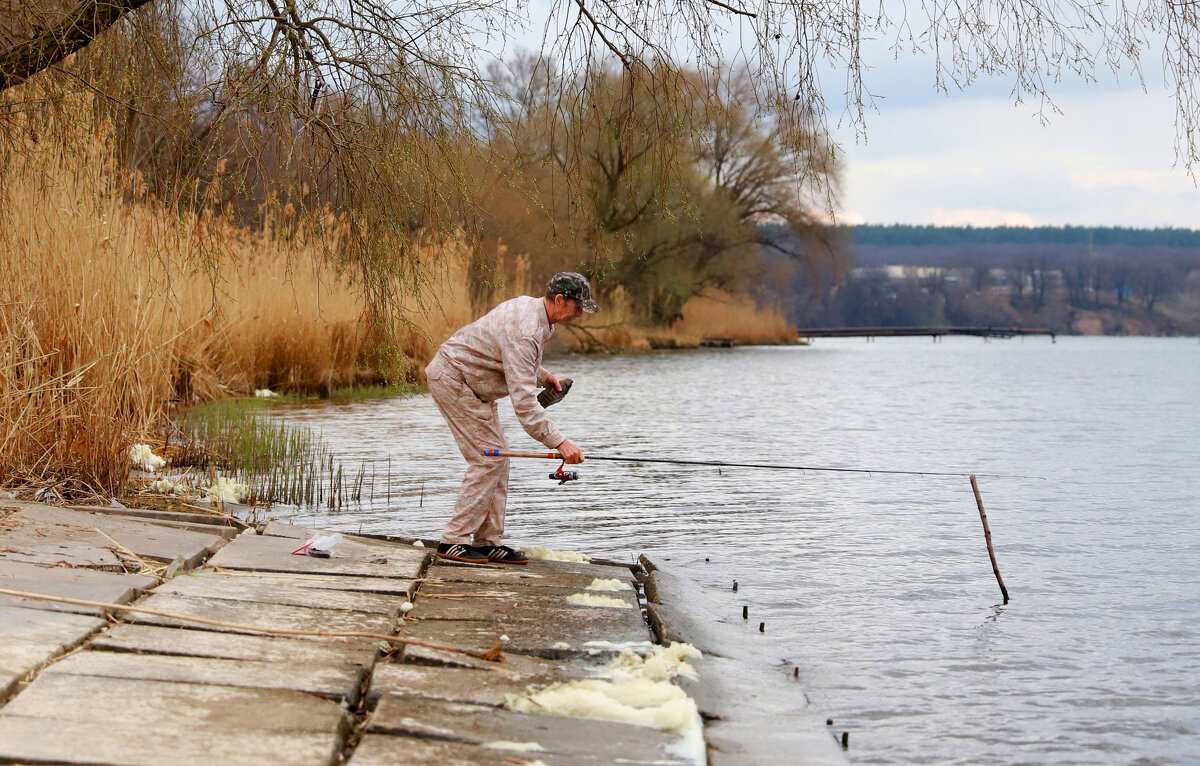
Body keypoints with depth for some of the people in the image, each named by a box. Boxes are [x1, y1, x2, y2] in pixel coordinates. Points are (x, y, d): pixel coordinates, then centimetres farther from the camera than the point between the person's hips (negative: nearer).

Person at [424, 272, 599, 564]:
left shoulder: (529, 306, 3)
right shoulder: (525, 331, -30)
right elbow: (523, 400, -35)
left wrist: (543, 376, 9)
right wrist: (560, 442, -37)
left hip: (469, 381, 11)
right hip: (452, 379, -11)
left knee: (497, 456, 8)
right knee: (489, 458, -12)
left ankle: (488, 542, 10)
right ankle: (454, 540, -9)